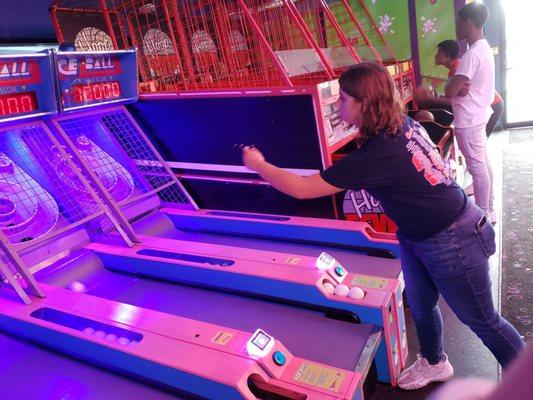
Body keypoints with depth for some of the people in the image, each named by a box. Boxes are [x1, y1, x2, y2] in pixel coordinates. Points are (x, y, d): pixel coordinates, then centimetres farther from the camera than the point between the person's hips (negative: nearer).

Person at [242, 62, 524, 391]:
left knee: (482, 320, 13)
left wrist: (258, 165, -12)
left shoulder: (376, 156, -33)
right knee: (420, 305, 23)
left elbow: (301, 189, -25)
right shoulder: (404, 124, -9)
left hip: (451, 241, -9)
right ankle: (435, 363, 49)